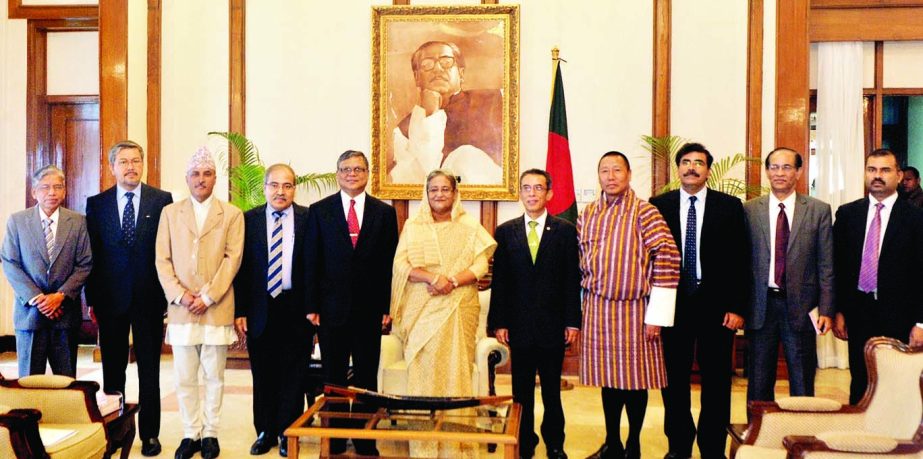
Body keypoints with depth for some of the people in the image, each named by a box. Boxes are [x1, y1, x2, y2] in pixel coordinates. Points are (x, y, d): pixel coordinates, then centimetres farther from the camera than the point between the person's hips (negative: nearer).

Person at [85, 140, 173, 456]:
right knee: (112, 369, 10)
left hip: (149, 297, -1)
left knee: (149, 369, 7)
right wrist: (91, 298, 1)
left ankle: (150, 433, 16)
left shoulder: (162, 200, 0)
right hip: (110, 298, 2)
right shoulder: (96, 204, 5)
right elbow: (91, 254, 5)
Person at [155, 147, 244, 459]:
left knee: (214, 377, 5)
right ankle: (190, 434, 16)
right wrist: (180, 295, -8)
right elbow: (162, 260, 5)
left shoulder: (231, 214, 5)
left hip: (216, 309, -1)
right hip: (180, 309, 2)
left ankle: (210, 434, 15)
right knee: (184, 378, 5)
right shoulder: (170, 212, 11)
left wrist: (207, 297, -11)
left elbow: (232, 259, -3)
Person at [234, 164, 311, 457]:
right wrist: (240, 311, -3)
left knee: (293, 375, 7)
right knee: (263, 375, 10)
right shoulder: (249, 220, 3)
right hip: (260, 309, 1)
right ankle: (265, 432, 23)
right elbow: (241, 268, 2)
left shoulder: (309, 219, -1)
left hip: (296, 309, -1)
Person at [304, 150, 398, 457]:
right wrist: (311, 306, -3)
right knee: (333, 379, 8)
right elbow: (311, 262, 2)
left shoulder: (385, 212, 5)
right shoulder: (319, 210, 4)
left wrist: (387, 307, -2)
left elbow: (389, 264, 3)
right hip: (332, 308, 0)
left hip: (370, 309, 0)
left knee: (366, 379, 8)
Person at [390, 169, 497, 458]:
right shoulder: (413, 226, 8)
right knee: (423, 370, -1)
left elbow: (480, 266, -1)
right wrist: (433, 277, -17)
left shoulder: (470, 227, 8)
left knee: (456, 369, 0)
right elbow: (401, 265, -2)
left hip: (459, 310, 0)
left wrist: (453, 281, -17)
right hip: (421, 311, 0)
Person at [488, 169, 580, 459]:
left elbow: (572, 280, 0)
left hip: (553, 324, -1)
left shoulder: (565, 231, 1)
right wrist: (499, 322, -1)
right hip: (519, 324, 1)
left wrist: (572, 322, -4)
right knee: (522, 390, 8)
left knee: (552, 389, 10)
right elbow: (499, 281, 3)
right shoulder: (505, 232, 4)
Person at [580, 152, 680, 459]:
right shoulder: (587, 214, 6)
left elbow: (668, 258, -14)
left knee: (635, 378, 6)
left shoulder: (644, 212, -9)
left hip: (634, 308, -4)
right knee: (608, 376, 12)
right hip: (597, 308, 4)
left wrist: (656, 316, -16)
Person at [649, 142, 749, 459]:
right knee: (674, 380, 8)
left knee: (716, 382, 6)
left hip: (716, 305, -1)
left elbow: (740, 259, 0)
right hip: (673, 302, 1)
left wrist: (737, 307, -6)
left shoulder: (730, 206, 2)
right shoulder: (659, 206, 4)